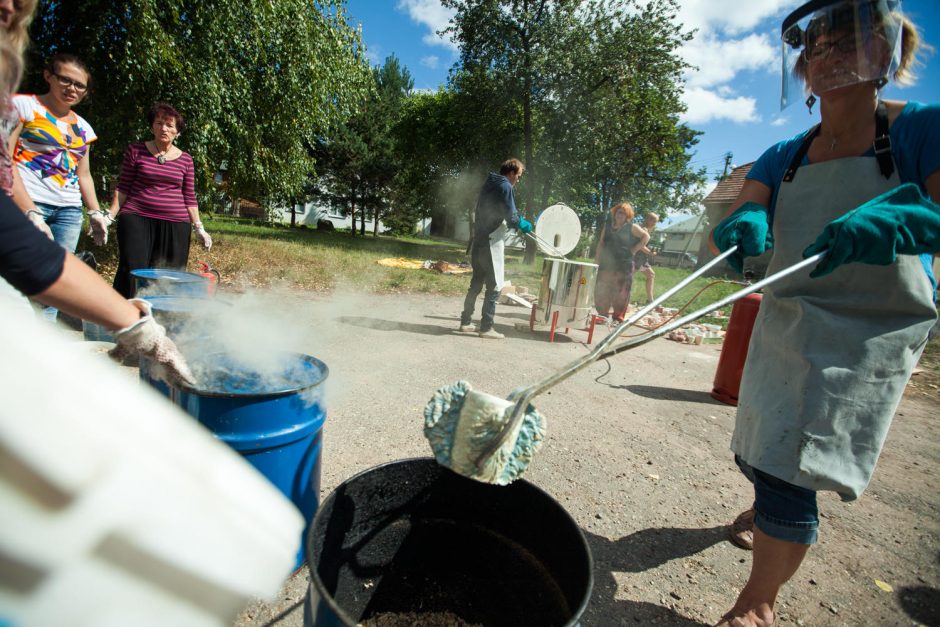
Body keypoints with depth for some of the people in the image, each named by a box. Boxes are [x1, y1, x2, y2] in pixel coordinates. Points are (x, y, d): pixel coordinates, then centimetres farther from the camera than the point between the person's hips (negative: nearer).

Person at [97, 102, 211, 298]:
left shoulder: (185, 160, 10)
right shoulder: (136, 151, 7)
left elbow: (189, 197, 11)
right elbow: (123, 188, 8)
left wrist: (198, 227, 4)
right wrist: (109, 216, -2)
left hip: (175, 225, 1)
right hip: (137, 219, -1)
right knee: (132, 271, -10)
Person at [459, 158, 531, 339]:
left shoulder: (489, 184, 17)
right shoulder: (504, 186, -9)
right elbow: (510, 217, -15)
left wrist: (517, 221, 18)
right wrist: (524, 224, 4)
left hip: (478, 241, 9)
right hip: (492, 242, -9)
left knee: (476, 283, 14)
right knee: (494, 286, -3)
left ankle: (466, 322, 18)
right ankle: (486, 327, -1)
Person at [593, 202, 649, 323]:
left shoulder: (631, 227, -1)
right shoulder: (608, 225, 10)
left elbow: (646, 236, -4)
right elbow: (601, 243, 10)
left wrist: (634, 250, -10)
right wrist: (598, 261, 4)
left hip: (624, 265, -4)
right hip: (606, 264, 4)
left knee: (620, 293, -3)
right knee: (602, 291, 5)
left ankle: (618, 318, 3)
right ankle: (602, 315, 16)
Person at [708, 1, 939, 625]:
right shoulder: (784, 158, 7)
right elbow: (746, 213, -6)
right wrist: (743, 227, -29)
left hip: (864, 335, -5)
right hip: (781, 327, 5)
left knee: (790, 473, -7)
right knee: (757, 455, 20)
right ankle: (769, 514, 54)